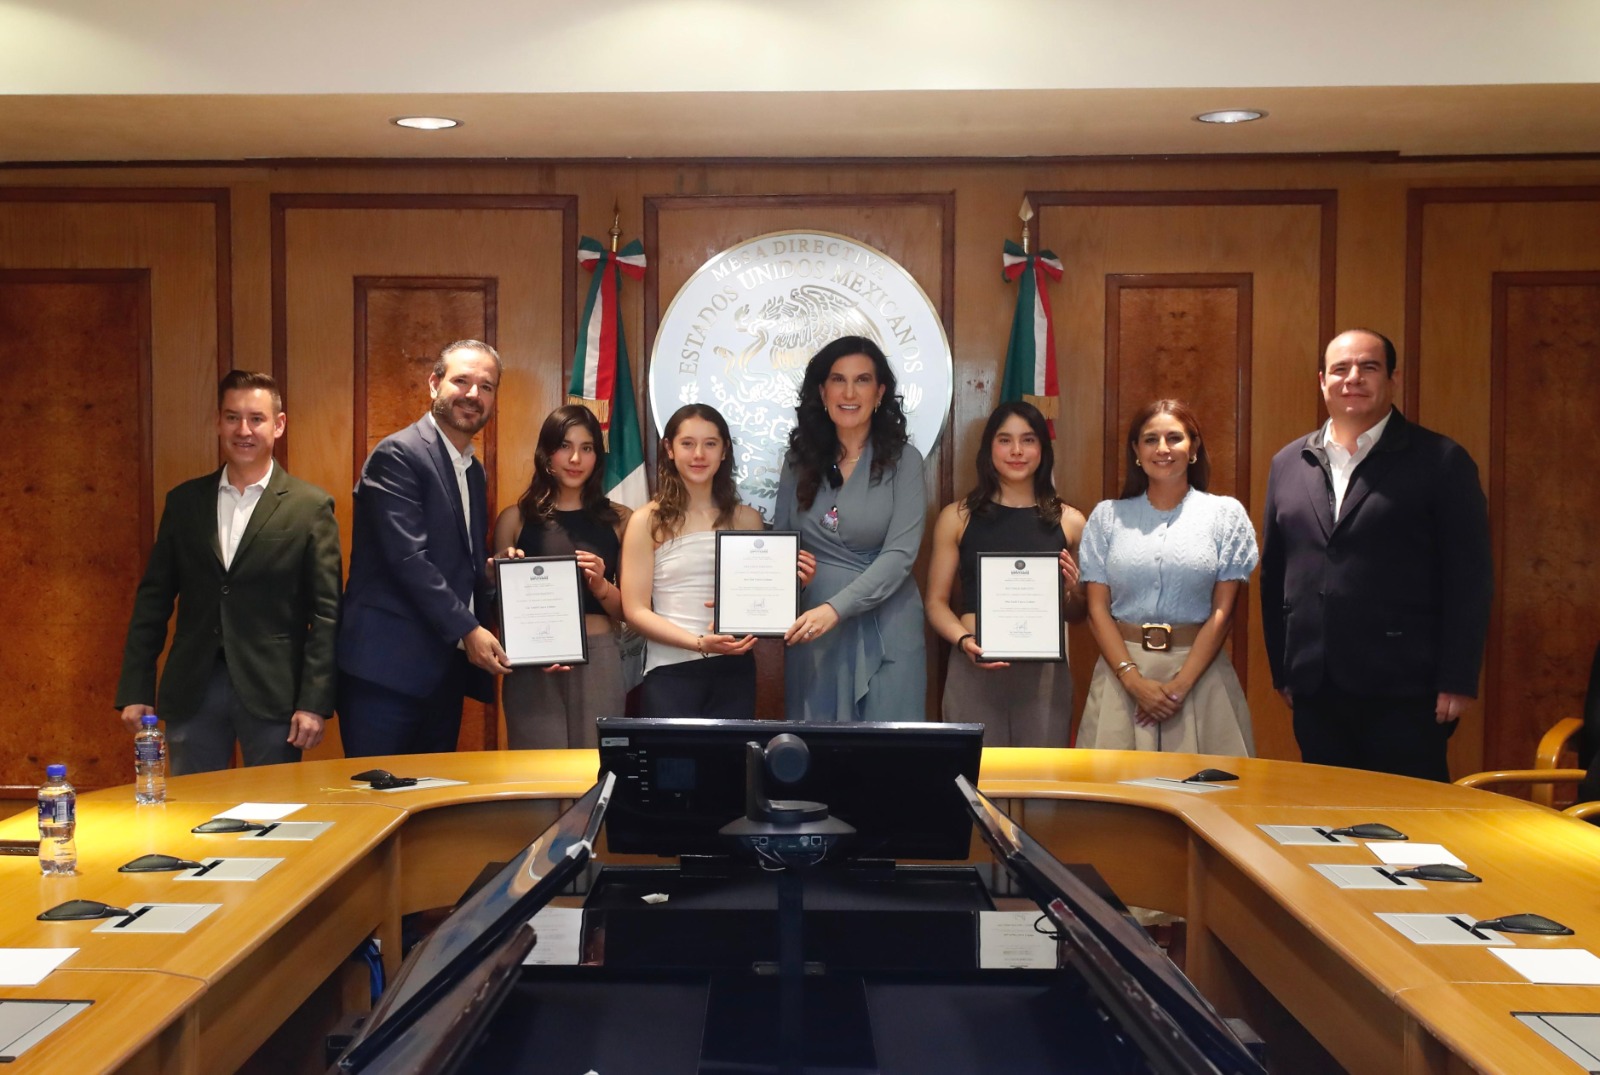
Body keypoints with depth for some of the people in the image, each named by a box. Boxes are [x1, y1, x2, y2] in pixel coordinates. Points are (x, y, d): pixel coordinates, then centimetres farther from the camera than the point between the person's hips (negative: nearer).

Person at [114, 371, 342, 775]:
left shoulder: (311, 507, -2)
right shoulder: (184, 502, 8)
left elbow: (325, 613, -4)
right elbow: (153, 599, 10)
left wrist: (314, 702, -9)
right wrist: (135, 690, 4)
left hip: (272, 694, -3)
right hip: (192, 691, 3)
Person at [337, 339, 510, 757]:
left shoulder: (473, 471, 18)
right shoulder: (398, 454, -9)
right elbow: (409, 559, -17)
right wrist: (468, 630, -15)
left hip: (446, 671, 8)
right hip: (388, 667, -8)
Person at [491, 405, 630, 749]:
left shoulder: (618, 520, 7)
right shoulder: (515, 519, 5)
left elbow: (630, 611, 8)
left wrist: (600, 585, -11)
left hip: (598, 662, 1)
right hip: (533, 666, -1)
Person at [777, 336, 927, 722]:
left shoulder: (903, 460, -4)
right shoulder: (800, 458, 7)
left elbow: (900, 553, -13)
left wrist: (836, 609, -23)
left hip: (883, 631, -3)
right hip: (810, 628, 3)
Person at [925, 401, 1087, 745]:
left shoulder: (1069, 521, 8)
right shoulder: (957, 517, 5)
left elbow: (1077, 616, 16)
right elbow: (937, 602, 6)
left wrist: (1072, 590, -5)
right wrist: (964, 640, -12)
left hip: (1045, 672, 1)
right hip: (974, 669, -1)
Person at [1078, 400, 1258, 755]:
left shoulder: (1225, 514, 4)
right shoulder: (1107, 516, 7)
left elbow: (1223, 610, -1)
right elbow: (1098, 609, 3)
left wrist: (1180, 685, -10)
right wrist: (1134, 680, -10)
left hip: (1199, 671, -1)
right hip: (1121, 670, 1)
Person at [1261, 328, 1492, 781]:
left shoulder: (1441, 462, -1)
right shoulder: (1289, 464, 11)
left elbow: (1470, 578, -4)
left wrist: (1457, 682, -9)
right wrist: (1281, 670, 11)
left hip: (1403, 693, -4)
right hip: (1315, 691, 4)